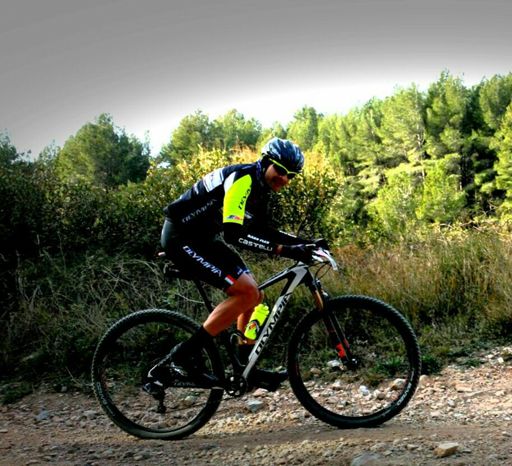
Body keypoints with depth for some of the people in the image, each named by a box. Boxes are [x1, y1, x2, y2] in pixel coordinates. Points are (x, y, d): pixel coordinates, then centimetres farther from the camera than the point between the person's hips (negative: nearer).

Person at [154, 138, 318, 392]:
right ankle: (184, 355, -15)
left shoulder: (260, 187, 7)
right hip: (182, 238, -10)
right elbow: (233, 233, -35)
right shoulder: (242, 179, -23)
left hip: (205, 238, 10)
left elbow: (262, 231, 18)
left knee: (254, 296, 6)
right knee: (246, 291, -20)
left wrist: (303, 242, 7)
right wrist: (285, 250, -37)